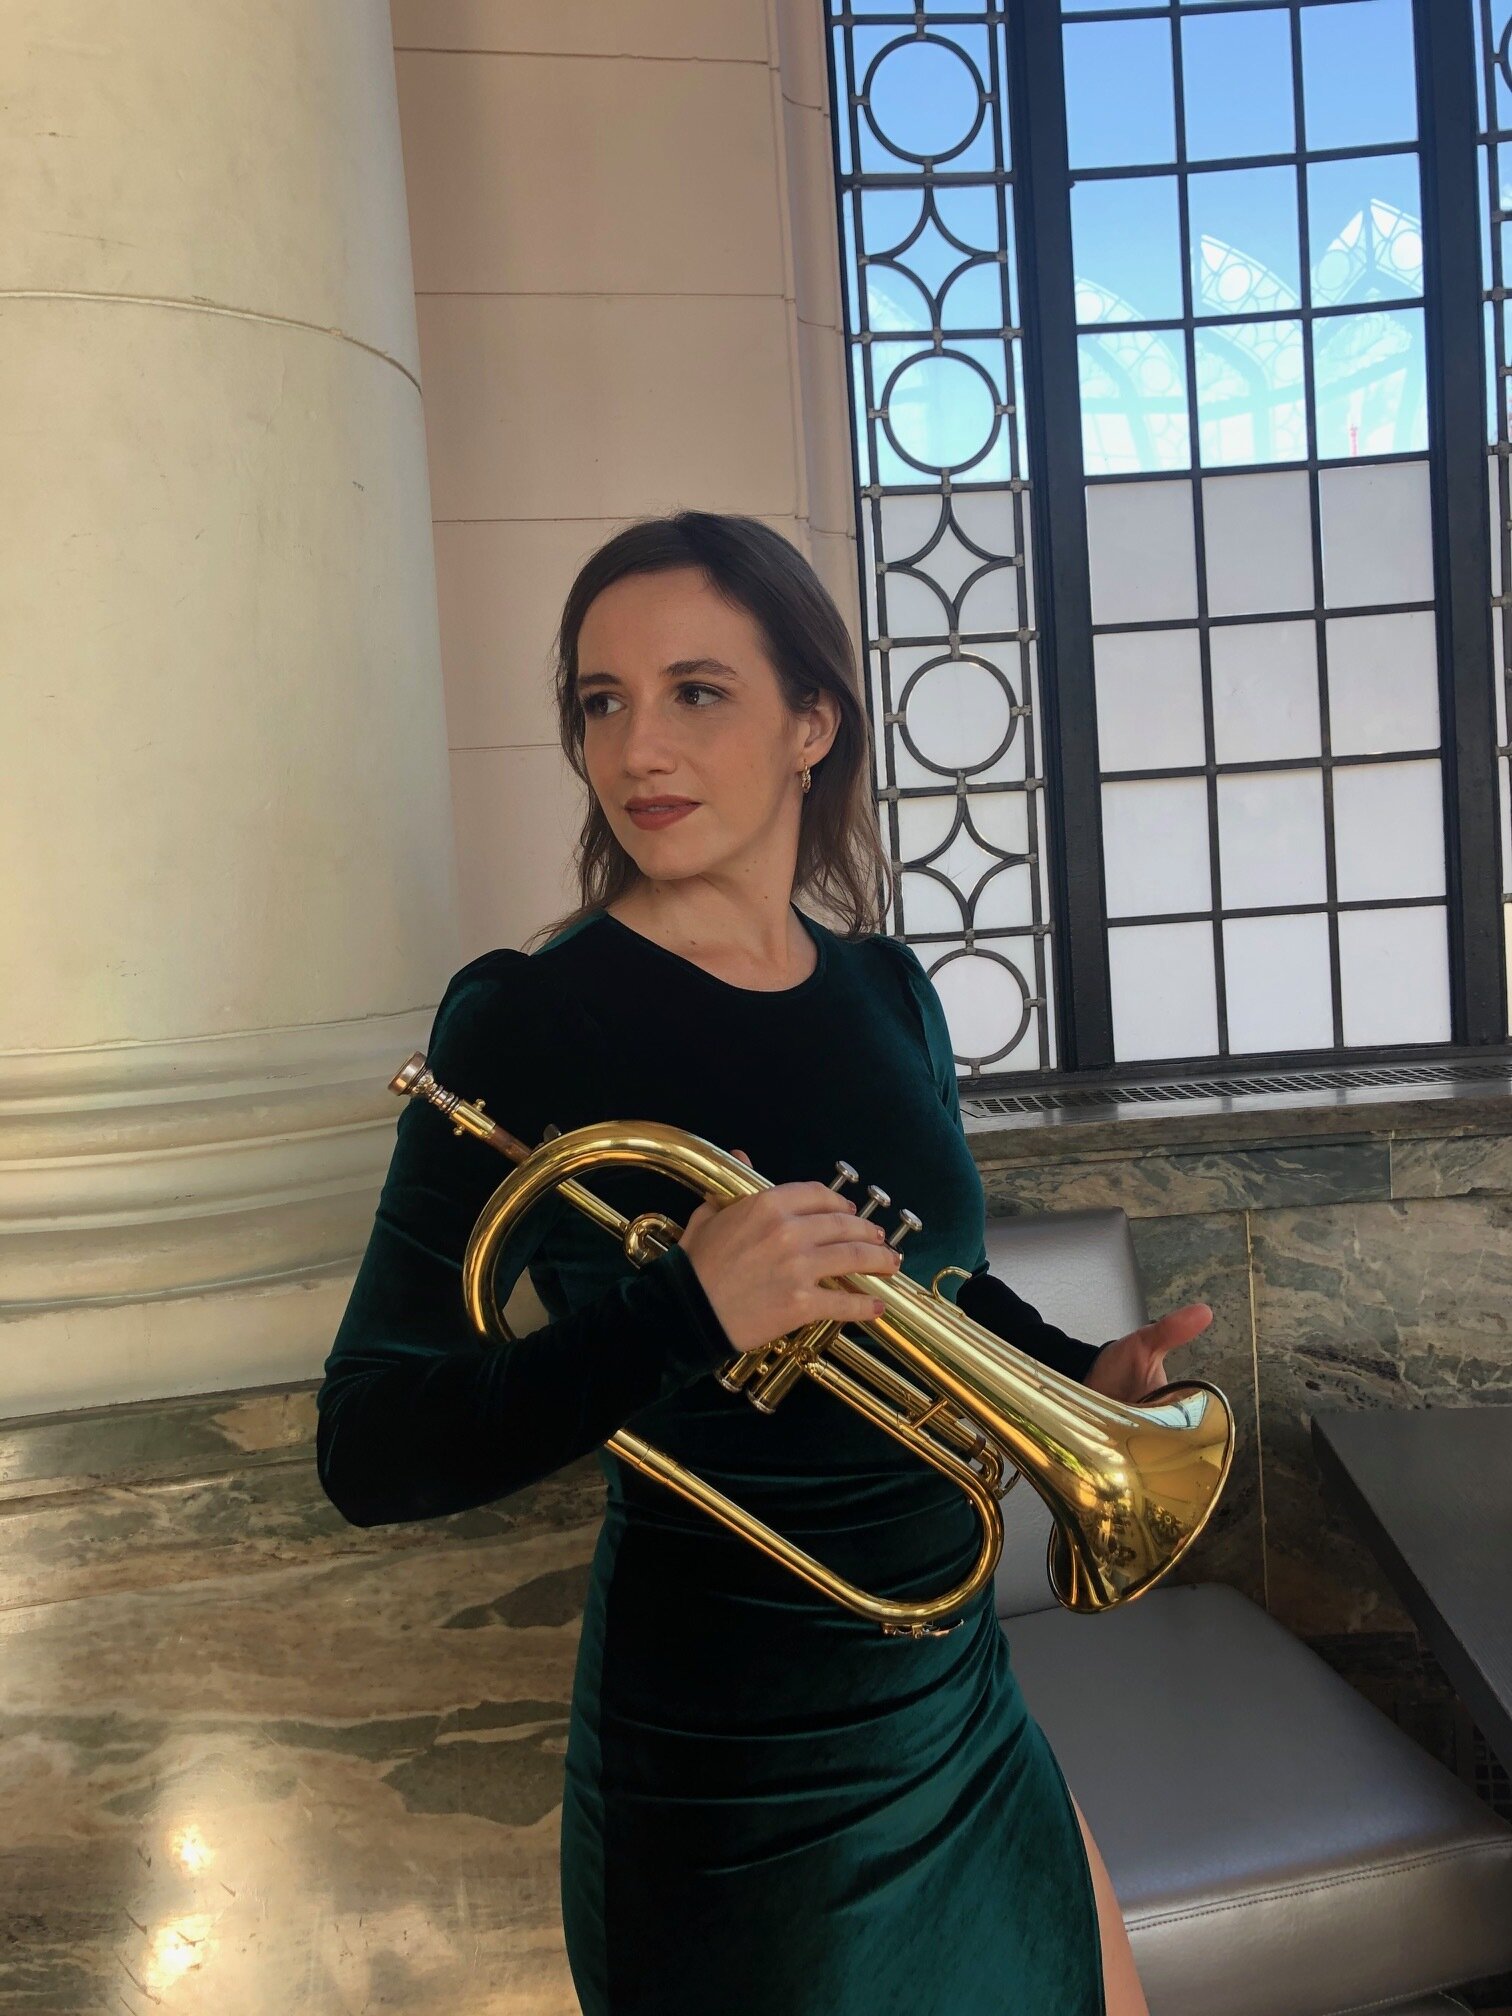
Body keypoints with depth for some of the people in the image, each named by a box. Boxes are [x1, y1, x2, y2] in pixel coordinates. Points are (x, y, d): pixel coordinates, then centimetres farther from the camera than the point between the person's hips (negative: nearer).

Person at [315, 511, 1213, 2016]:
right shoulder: (527, 1018, -19)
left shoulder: (885, 991, -1)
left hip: (960, 1696, 7)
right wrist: (684, 1314, -34)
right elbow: (370, 1453, -21)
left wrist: (1083, 1373, -5)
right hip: (729, 1762, -6)